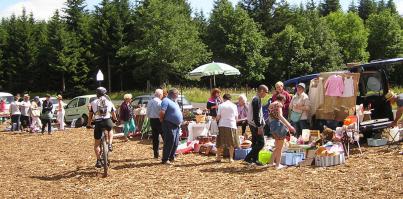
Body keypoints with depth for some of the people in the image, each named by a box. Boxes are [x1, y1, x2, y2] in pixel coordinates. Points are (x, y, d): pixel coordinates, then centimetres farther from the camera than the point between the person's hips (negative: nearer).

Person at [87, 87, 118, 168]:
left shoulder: (93, 103, 13)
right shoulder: (109, 102, 15)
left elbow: (90, 115, 16)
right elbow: (113, 114, 23)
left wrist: (88, 124, 29)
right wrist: (115, 120, 43)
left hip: (98, 123, -1)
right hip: (108, 122, 1)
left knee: (96, 144, 12)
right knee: (110, 130, 38)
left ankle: (98, 161, 5)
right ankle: (109, 145, 17)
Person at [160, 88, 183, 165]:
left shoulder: (174, 102, 20)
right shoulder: (166, 100, -11)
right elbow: (162, 112, -20)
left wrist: (180, 121, 17)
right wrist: (162, 120, -9)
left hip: (176, 125, 10)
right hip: (170, 125, -10)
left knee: (175, 143, 13)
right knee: (169, 143, -8)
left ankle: (172, 157, 22)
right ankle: (165, 159, -2)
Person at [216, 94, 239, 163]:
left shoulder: (221, 105, -1)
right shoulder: (234, 106, 2)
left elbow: (218, 117, -4)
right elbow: (236, 117, 5)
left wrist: (216, 119, 18)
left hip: (222, 125, 0)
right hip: (231, 125, 0)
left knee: (220, 143, 11)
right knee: (231, 143, 9)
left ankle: (218, 157, 13)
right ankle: (231, 158, 8)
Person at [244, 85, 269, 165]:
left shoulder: (257, 99, 15)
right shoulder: (256, 100, -17)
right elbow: (255, 115, -23)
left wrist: (261, 124, 20)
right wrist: (259, 126, -22)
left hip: (254, 125, 11)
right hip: (256, 125, -11)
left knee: (255, 143, 14)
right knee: (261, 143, -8)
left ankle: (254, 160, 20)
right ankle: (248, 158, -7)